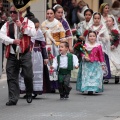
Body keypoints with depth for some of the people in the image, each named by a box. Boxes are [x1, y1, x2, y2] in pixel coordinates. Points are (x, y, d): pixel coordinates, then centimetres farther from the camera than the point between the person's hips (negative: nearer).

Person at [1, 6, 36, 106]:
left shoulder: (27, 22, 5)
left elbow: (33, 33, -11)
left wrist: (22, 26, -12)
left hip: (25, 54, -3)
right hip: (11, 55, 3)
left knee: (28, 75, -6)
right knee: (11, 77, -1)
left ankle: (29, 94, 18)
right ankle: (13, 99, 3)